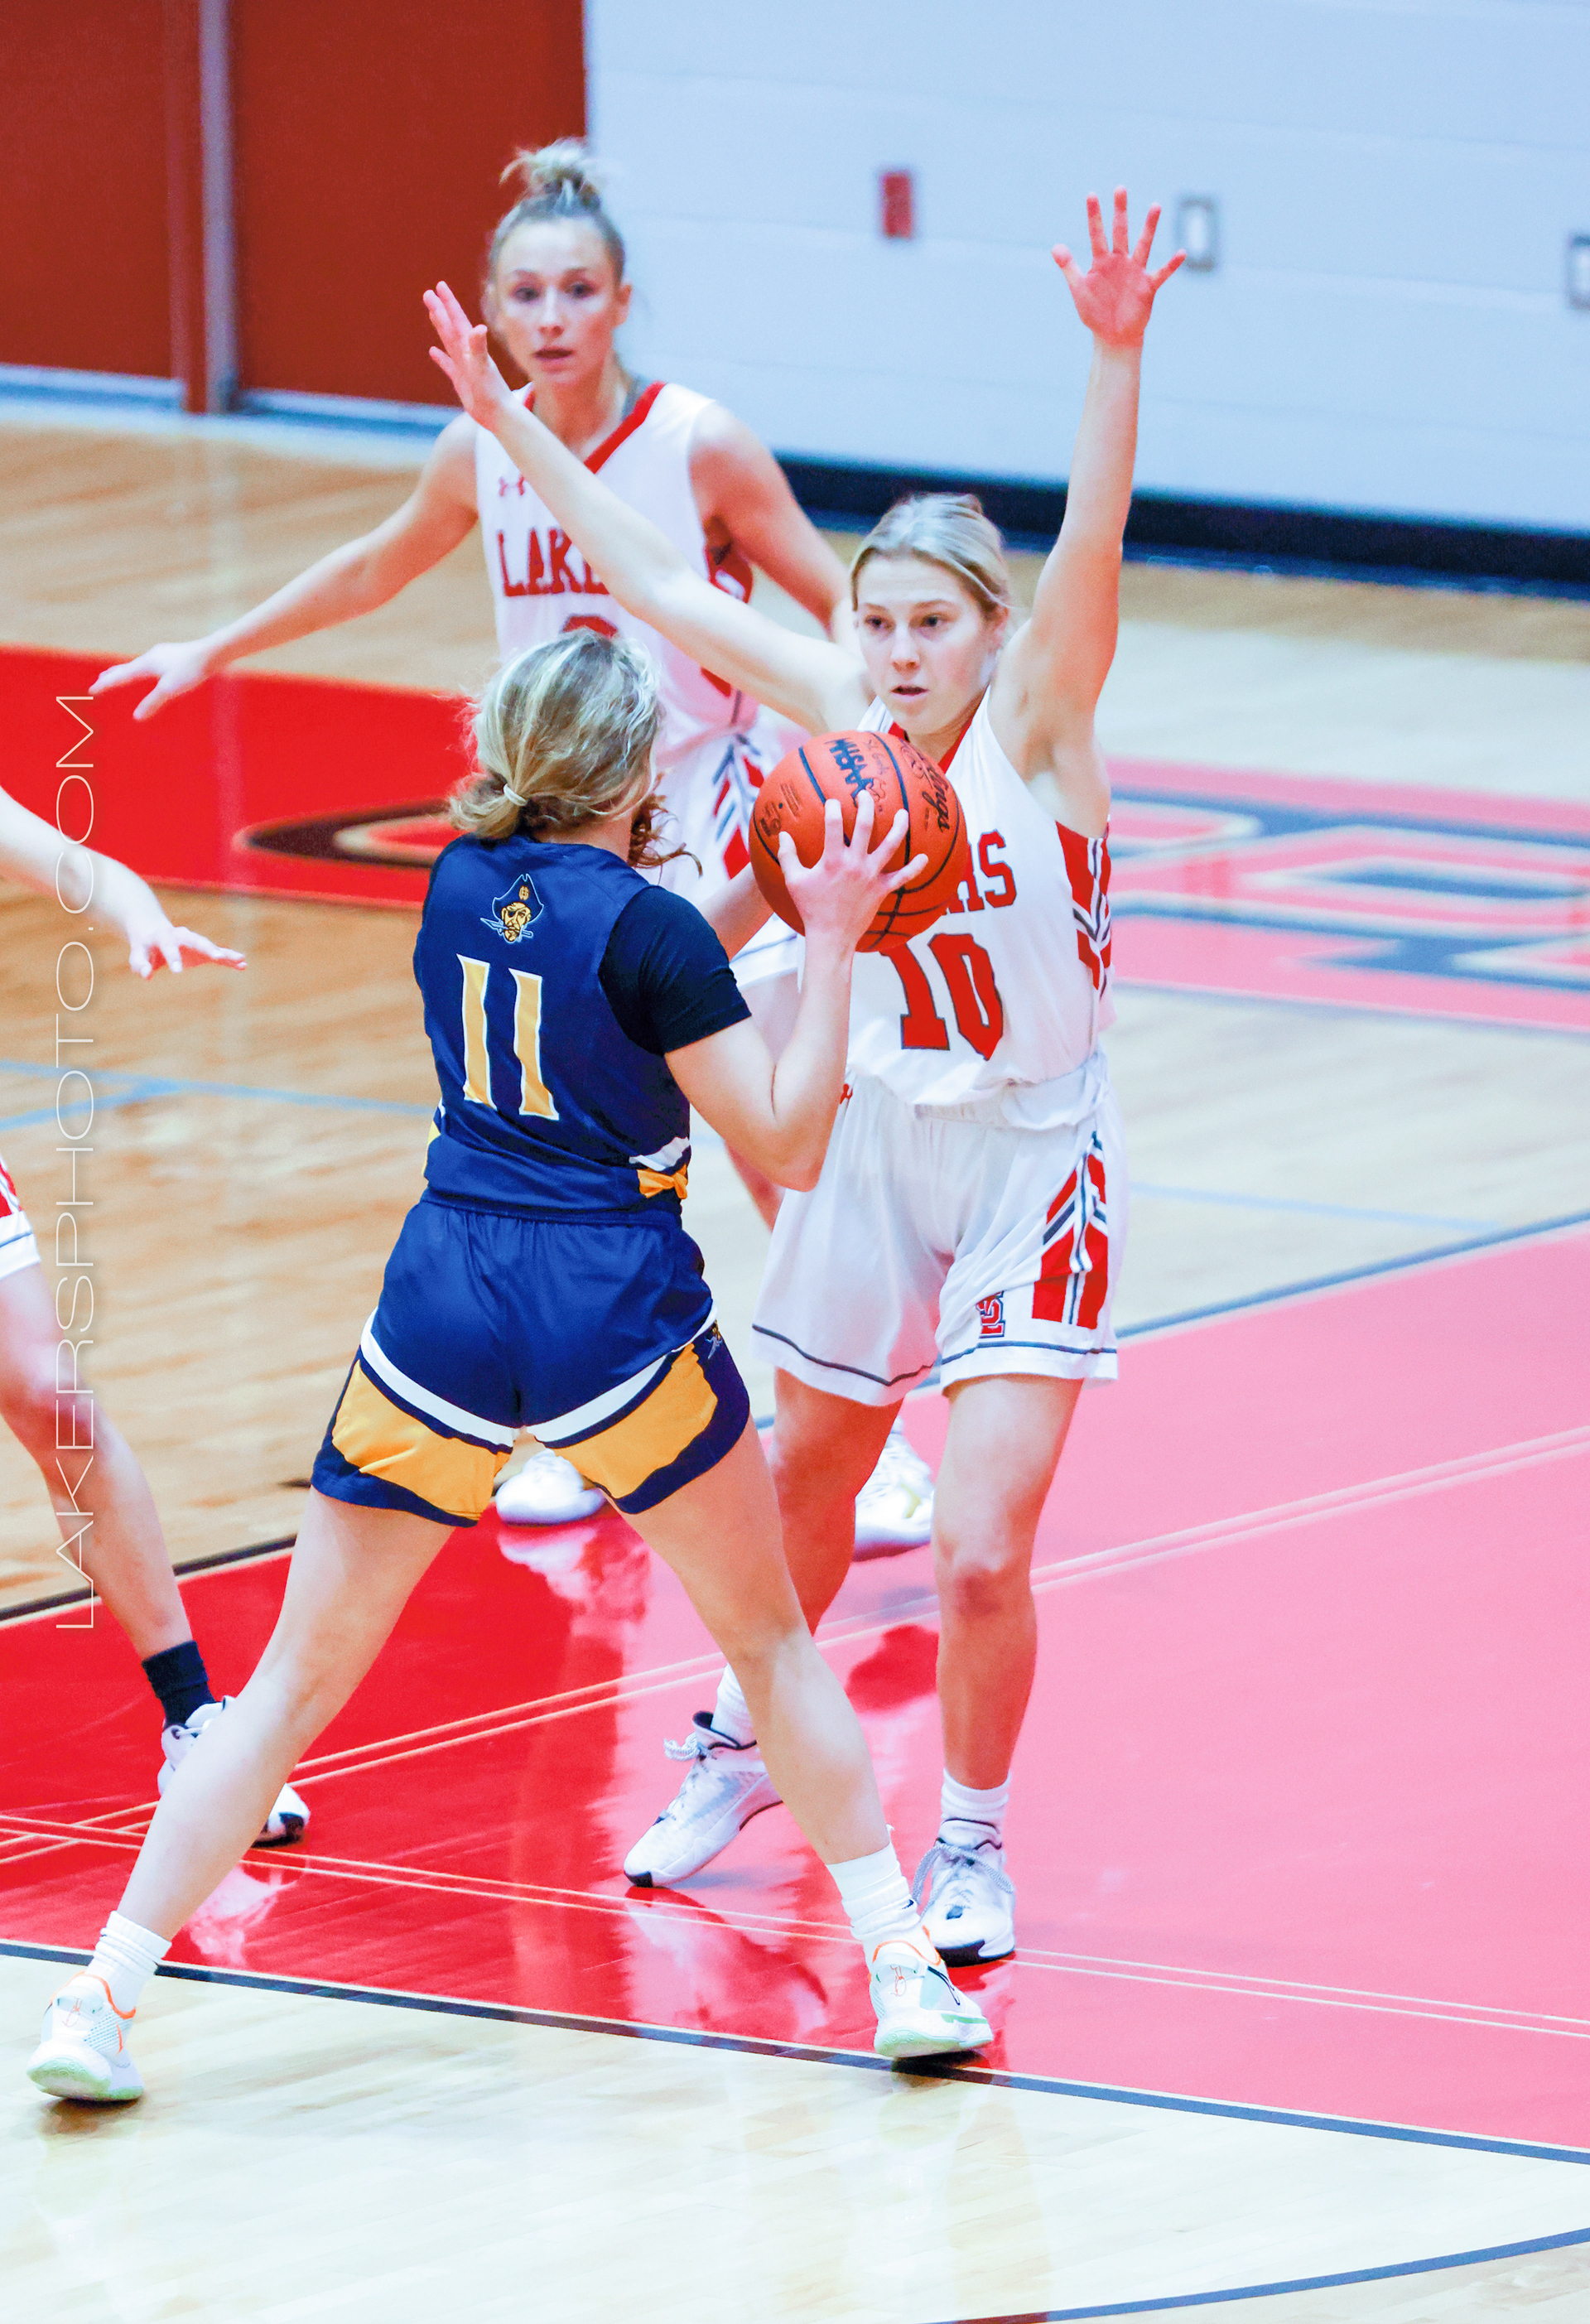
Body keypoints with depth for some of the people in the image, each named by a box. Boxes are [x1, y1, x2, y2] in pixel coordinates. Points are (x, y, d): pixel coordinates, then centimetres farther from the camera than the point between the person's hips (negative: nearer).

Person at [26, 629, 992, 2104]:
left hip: (443, 1306, 3)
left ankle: (101, 1997, -1)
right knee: (771, 1640, 17)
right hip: (617, 1317, -3)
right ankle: (903, 1970, 16)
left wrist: (765, 890, 19)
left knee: (299, 1676, 7)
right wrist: (831, 942, -6)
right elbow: (787, 1148, -8)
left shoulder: (459, 887, 6)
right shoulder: (648, 928, -10)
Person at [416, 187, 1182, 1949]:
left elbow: (1091, 552, -31)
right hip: (876, 1141, 5)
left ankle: (972, 1839, 9)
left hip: (1035, 1159, -5)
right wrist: (509, 425, 2)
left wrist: (1116, 360, -46)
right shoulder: (838, 706, -3)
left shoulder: (1034, 715, -15)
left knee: (981, 1547, -12)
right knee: (804, 1484, 20)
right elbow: (660, 587, 2)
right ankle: (740, 1751, 45)